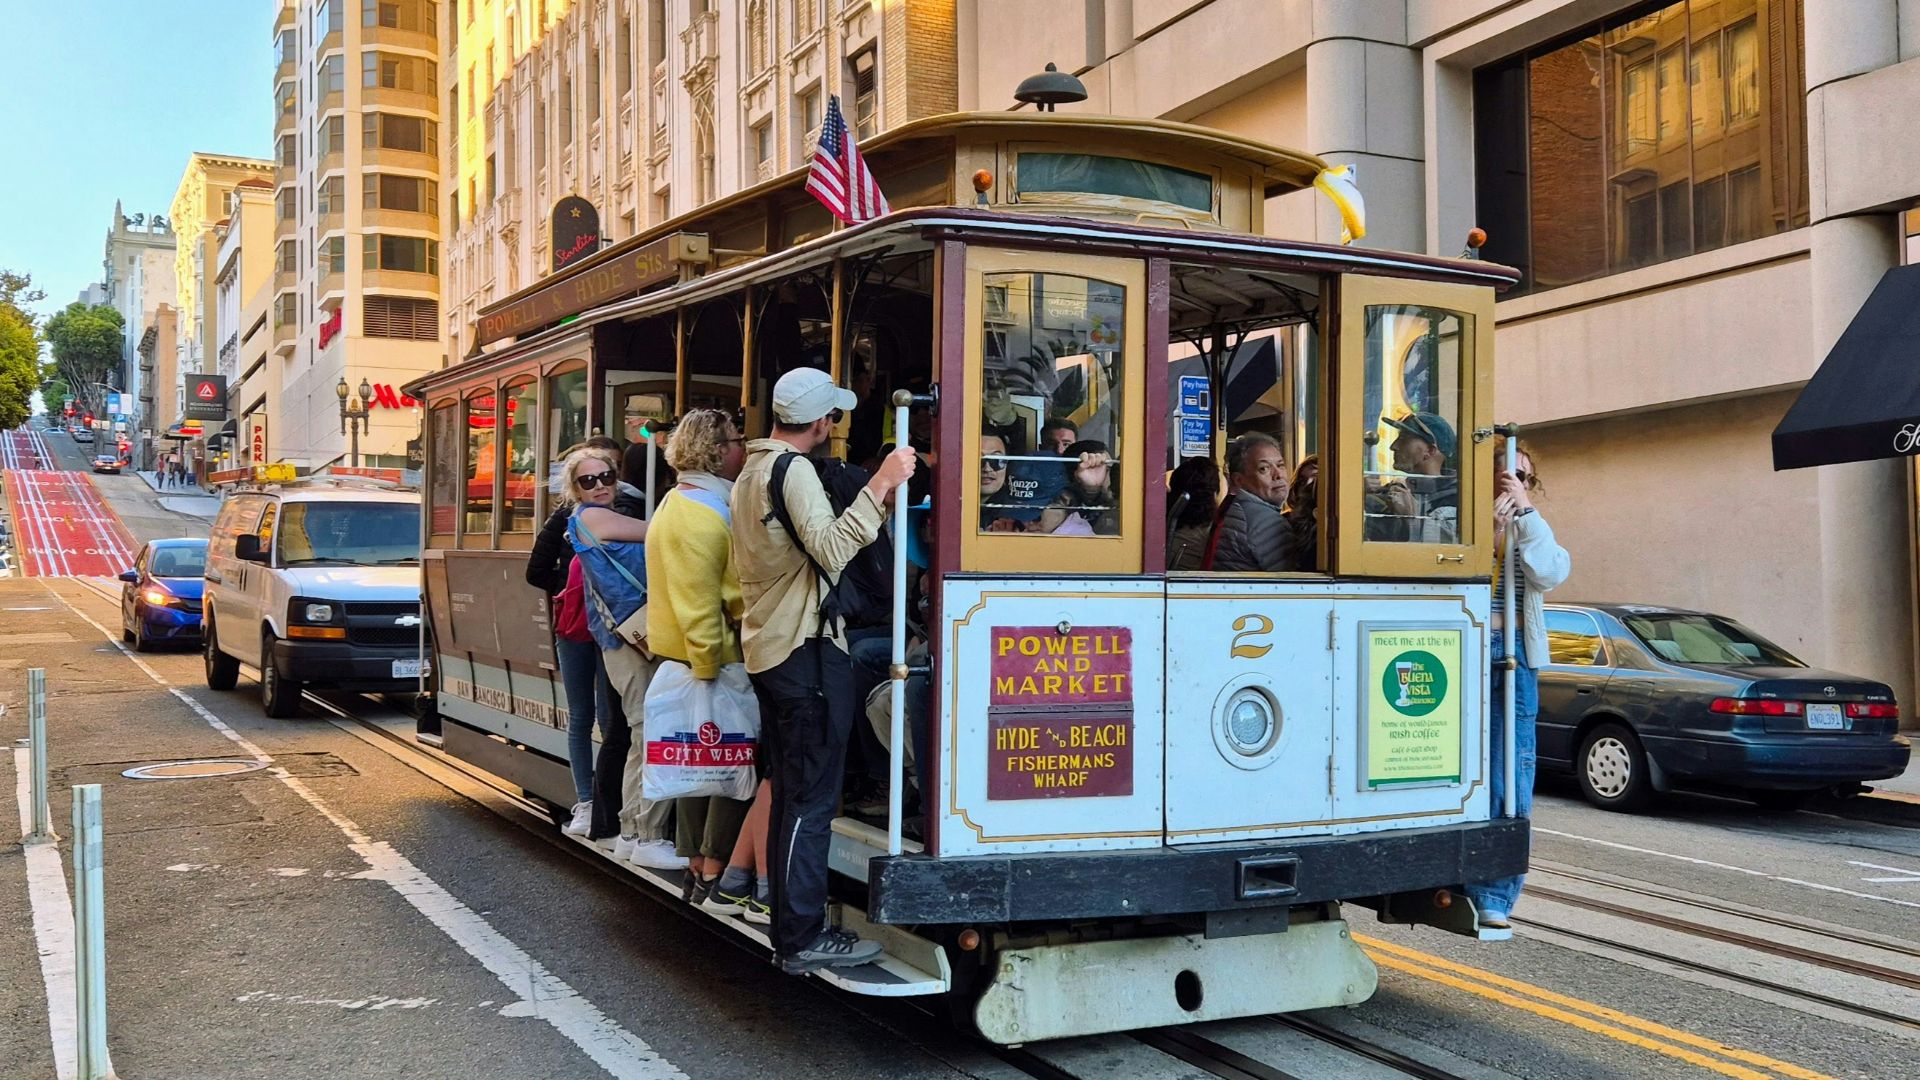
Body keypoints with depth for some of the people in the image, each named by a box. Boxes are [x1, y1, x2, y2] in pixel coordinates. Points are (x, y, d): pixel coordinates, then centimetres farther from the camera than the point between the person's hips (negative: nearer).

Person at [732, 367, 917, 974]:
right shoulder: (794, 471, -14)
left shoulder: (751, 472, 18)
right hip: (806, 651, -10)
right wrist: (880, 485, -27)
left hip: (768, 648, 10)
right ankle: (804, 939, -2)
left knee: (791, 794, 14)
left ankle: (790, 928, 19)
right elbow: (831, 550, -27)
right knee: (813, 798, -6)